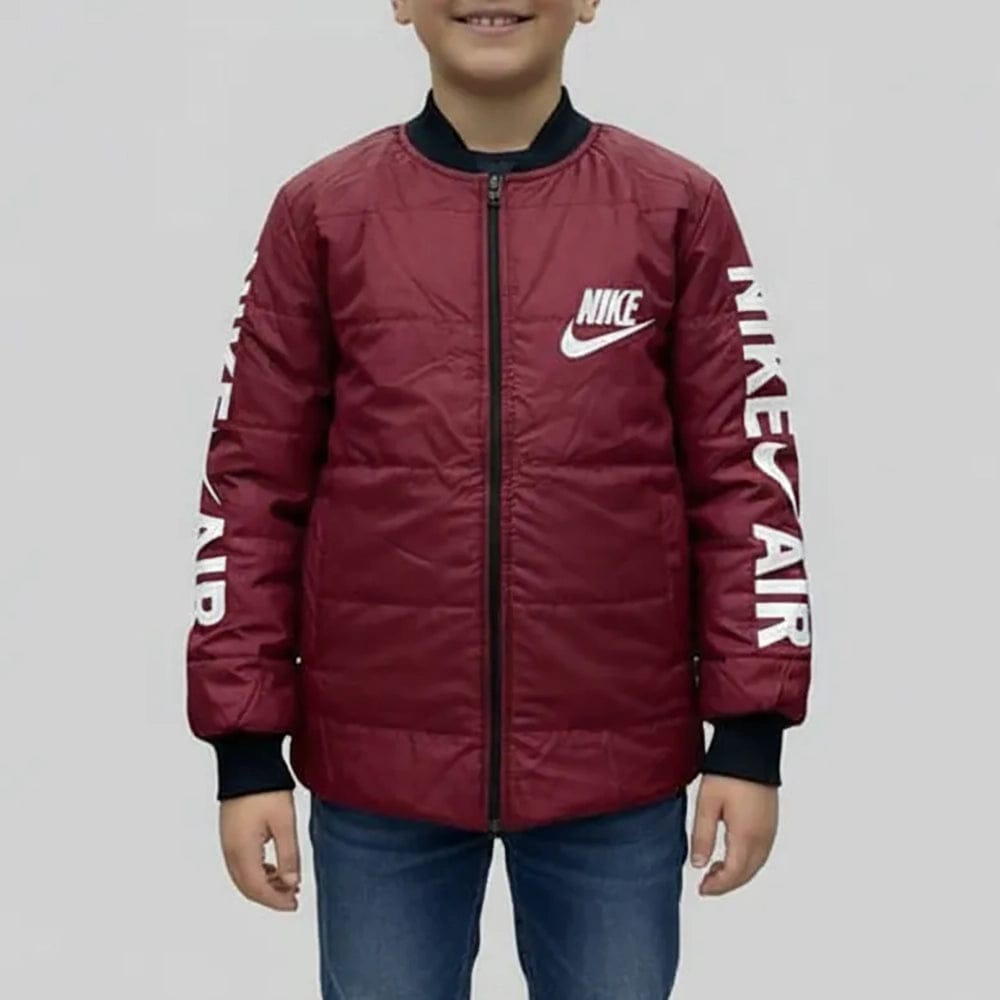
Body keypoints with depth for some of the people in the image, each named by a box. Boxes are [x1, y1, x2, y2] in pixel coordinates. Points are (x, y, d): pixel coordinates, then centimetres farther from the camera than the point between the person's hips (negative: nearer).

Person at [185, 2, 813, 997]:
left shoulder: (680, 208, 0)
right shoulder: (321, 212, 1)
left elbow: (746, 473, 2)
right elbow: (253, 484, 2)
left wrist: (750, 734, -1)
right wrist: (249, 748, 1)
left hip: (618, 762, 0)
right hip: (376, 765, 1)